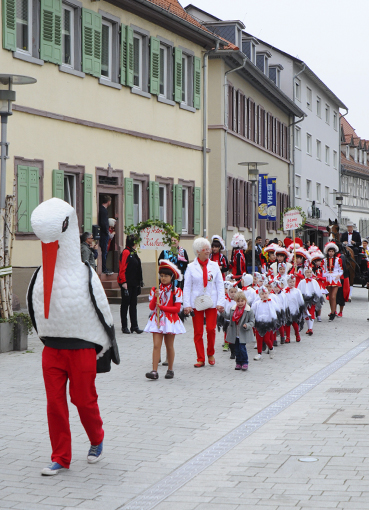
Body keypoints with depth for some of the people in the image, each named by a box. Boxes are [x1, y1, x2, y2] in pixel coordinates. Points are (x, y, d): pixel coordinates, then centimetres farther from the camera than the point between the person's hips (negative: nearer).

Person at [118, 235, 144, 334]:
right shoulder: (126, 253, -12)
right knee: (125, 304, 0)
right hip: (126, 284, -9)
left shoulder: (133, 253, 16)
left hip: (134, 283, 9)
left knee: (133, 304, 8)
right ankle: (124, 327, 6)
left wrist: (139, 282, 19)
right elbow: (122, 268, -18)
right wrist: (123, 282, -22)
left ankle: (134, 326, 10)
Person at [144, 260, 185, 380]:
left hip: (170, 320, -1)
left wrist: (162, 307, -14)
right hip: (157, 320, 1)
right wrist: (156, 297, -15)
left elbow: (177, 308, -7)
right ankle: (154, 371, -11)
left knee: (169, 346, 6)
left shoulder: (176, 291, 0)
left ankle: (170, 370, 18)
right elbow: (151, 307, 1)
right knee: (156, 345, -7)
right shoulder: (155, 290, 7)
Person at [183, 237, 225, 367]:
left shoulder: (214, 266, 7)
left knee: (211, 329, -7)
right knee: (198, 332, 0)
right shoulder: (191, 267, 2)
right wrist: (186, 304, -7)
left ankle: (210, 354, 17)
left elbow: (220, 285, 6)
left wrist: (220, 302, -3)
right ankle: (200, 359, 8)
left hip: (211, 302, 1)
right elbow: (187, 287, 1)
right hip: (196, 302, -1)